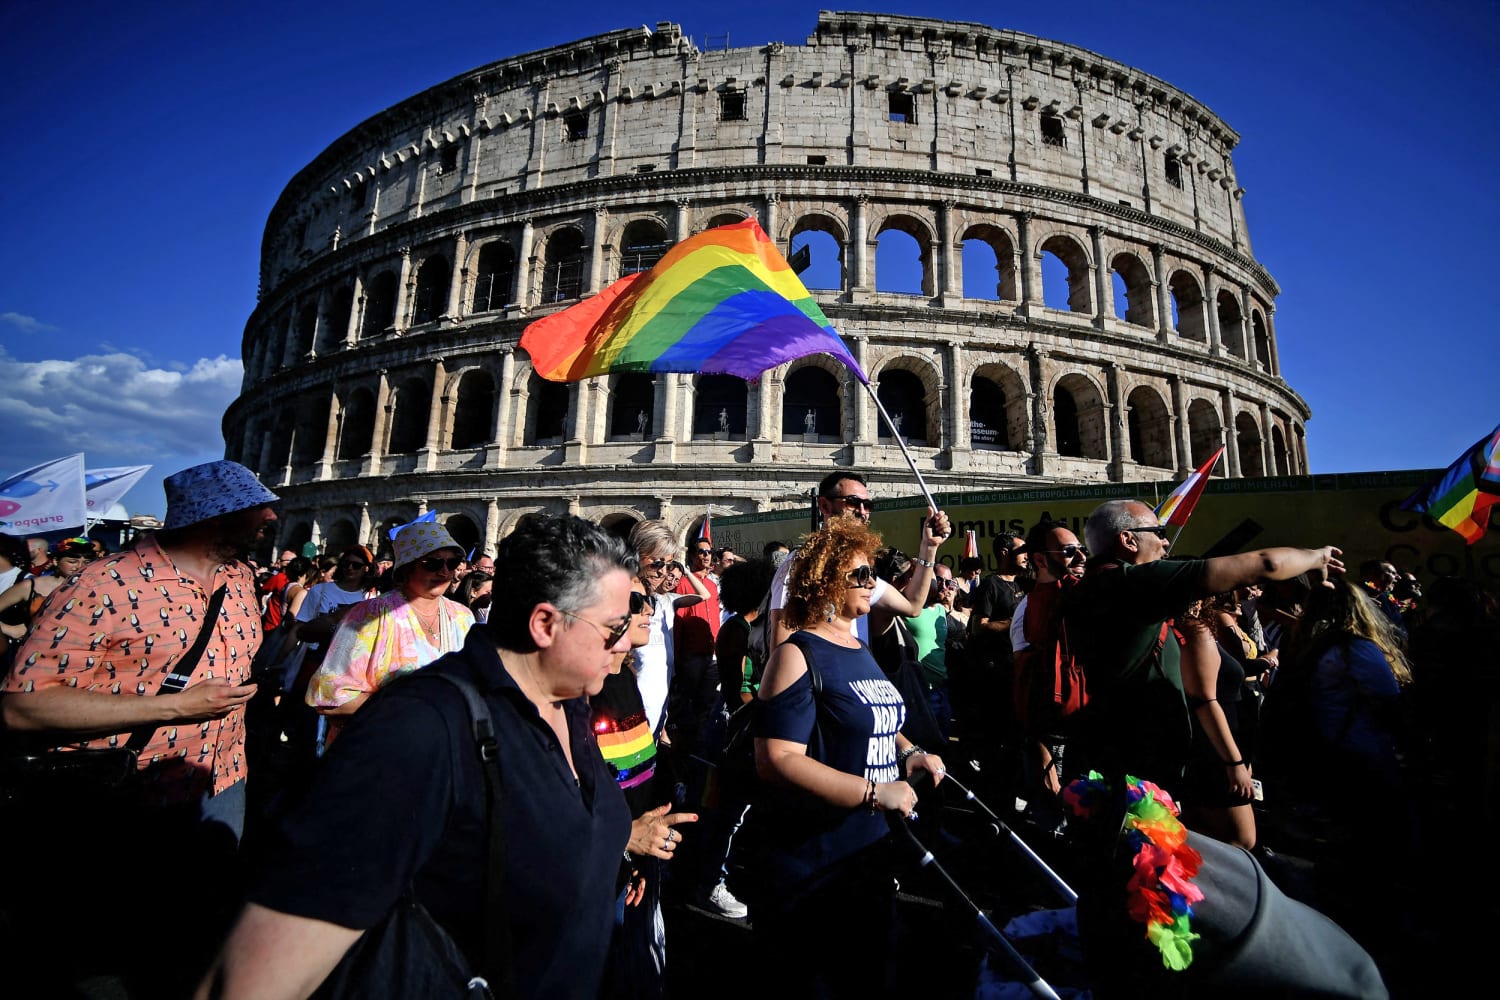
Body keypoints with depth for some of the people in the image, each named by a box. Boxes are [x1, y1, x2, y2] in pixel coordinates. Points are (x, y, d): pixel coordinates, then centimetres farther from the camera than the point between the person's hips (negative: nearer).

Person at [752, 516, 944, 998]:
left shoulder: (859, 650, 7)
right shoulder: (798, 655, -21)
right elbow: (777, 759, -27)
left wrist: (908, 751, 1)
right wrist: (874, 792, -27)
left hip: (873, 847, 9)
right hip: (816, 860, -8)